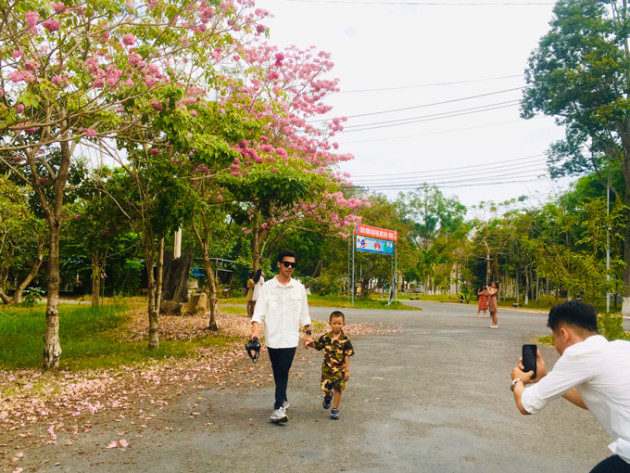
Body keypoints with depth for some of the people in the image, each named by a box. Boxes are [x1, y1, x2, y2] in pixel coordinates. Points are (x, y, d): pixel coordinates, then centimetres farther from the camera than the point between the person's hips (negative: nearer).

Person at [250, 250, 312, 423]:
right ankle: (283, 400, 30)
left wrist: (308, 333, 12)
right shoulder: (267, 287, 0)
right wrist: (255, 329, -20)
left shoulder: (299, 288, 5)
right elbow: (259, 310, -6)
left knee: (283, 372, -9)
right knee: (277, 373, 12)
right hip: (272, 337, 1)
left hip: (290, 337, -1)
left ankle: (279, 408, -8)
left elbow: (304, 313, 12)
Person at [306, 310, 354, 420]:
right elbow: (317, 346, 10)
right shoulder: (326, 337, -3)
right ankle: (329, 395, 42)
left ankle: (335, 409, 17)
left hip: (340, 368, -2)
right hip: (327, 367, 2)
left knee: (338, 388, 1)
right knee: (325, 387, 5)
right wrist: (311, 344, -12)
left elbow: (347, 356, -7)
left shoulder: (345, 340, -10)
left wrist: (347, 370, -7)